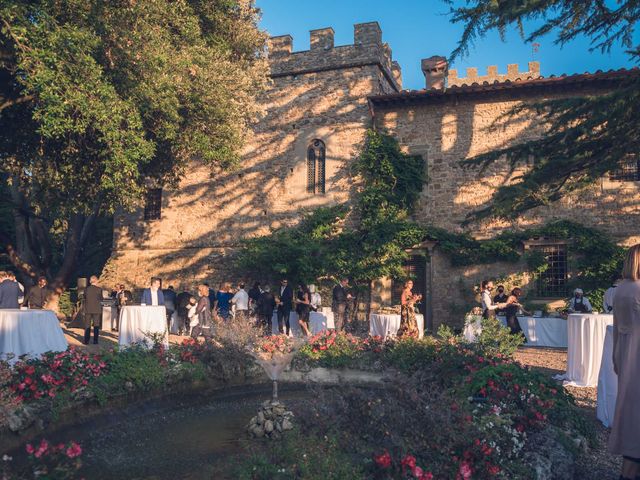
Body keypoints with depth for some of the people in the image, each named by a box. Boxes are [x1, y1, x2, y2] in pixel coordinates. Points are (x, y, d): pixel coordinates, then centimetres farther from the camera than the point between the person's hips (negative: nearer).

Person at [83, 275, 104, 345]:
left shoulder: (86, 289, -2)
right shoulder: (99, 289, -8)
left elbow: (84, 298, 7)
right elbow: (101, 299, -2)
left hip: (88, 309, 2)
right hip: (97, 309, -2)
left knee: (87, 326, 8)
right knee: (96, 325, 6)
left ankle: (86, 341, 7)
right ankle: (95, 341, 5)